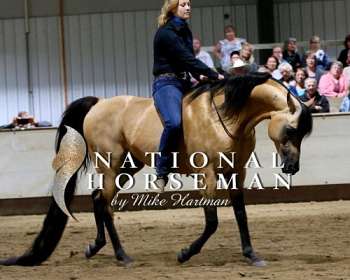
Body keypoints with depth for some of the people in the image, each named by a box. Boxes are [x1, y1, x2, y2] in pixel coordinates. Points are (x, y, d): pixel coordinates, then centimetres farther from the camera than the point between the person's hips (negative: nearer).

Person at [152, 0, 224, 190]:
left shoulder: (185, 31, 15)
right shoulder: (166, 33, -12)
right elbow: (186, 58, -18)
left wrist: (200, 76, 0)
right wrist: (214, 75, -19)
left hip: (185, 83, 9)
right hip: (167, 83, -9)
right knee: (174, 122, -33)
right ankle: (161, 171, -23)